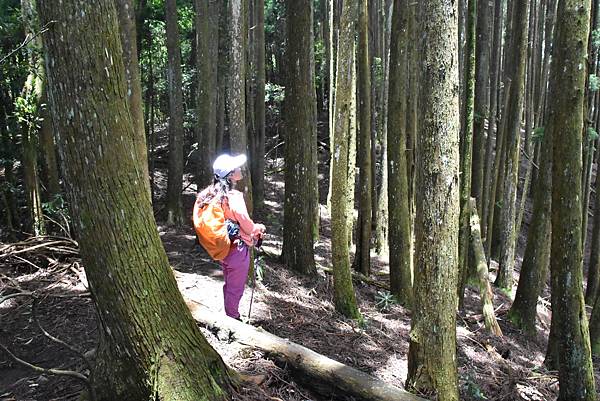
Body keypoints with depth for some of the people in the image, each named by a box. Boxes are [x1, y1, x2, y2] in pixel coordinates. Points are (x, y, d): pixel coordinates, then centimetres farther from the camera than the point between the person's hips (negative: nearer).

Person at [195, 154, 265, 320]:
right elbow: (247, 225, -17)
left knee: (228, 285, 24)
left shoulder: (211, 194, -2)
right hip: (237, 249, -8)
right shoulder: (234, 197, -25)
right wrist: (259, 228, 4)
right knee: (235, 289, 9)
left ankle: (229, 317, 39)